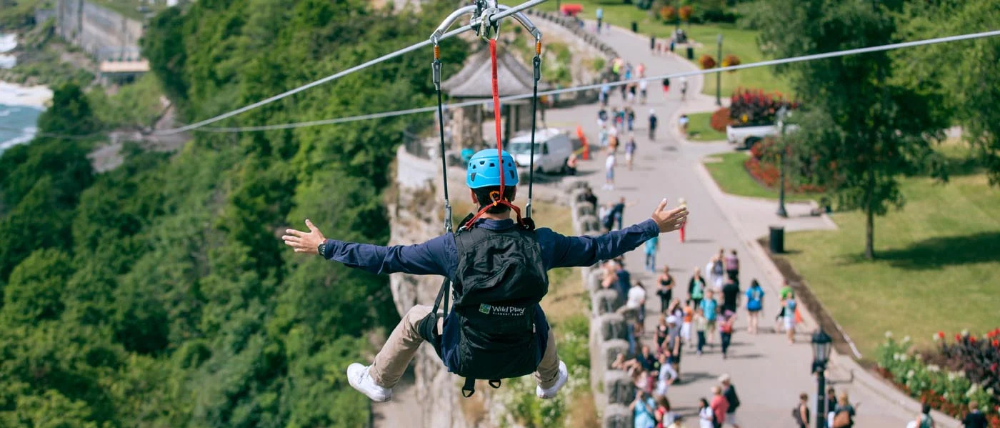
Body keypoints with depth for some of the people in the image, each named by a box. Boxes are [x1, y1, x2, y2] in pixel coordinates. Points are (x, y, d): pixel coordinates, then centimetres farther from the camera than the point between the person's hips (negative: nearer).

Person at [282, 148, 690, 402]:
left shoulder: (455, 246, -22)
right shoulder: (540, 243, -18)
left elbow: (388, 258, -15)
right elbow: (599, 247, -5)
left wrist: (326, 247, -5)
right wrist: (654, 226, 9)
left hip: (466, 358, -2)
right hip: (523, 358, 2)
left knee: (416, 316, 26)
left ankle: (378, 382, 46)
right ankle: (550, 380, 61)